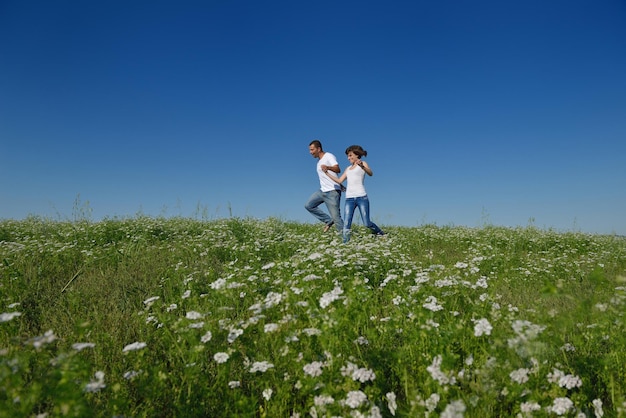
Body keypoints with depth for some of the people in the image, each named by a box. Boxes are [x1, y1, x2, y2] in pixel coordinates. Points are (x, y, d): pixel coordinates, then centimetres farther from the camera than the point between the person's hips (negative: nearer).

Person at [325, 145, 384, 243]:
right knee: (346, 224, -7)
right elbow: (339, 181, 21)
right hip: (349, 198, 5)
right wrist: (327, 173, 15)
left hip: (361, 197, -5)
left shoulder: (363, 163, 6)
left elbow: (370, 173, -14)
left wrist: (362, 166, -34)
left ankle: (382, 236, 18)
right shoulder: (348, 169, 24)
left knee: (367, 224, -5)